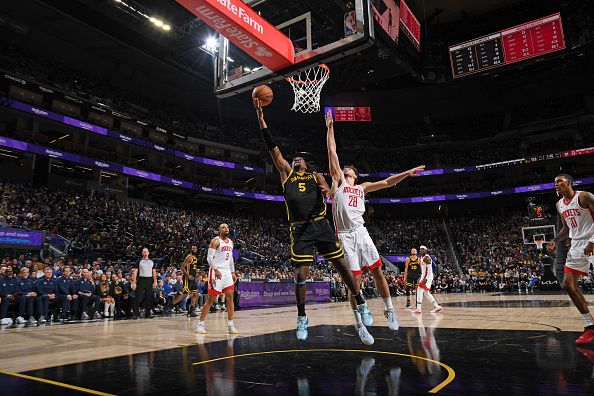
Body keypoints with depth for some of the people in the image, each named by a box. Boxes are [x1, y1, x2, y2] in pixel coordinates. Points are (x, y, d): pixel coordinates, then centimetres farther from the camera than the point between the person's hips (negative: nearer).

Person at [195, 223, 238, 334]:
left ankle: (230, 325, 7)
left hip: (227, 272, 7)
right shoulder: (216, 241, -7)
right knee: (211, 298, -4)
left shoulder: (230, 242, 16)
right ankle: (200, 324, 6)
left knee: (230, 297, 1)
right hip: (217, 271, -7)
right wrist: (215, 269, -23)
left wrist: (233, 272, 16)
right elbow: (209, 257, -13)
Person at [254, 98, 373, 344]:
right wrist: (260, 115, 10)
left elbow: (326, 187, -1)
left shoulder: (315, 176, 19)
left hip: (320, 225, 1)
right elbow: (272, 148, 13)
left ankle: (361, 306, 20)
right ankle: (302, 319, 16)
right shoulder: (286, 173, 17)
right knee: (301, 275, -3)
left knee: (342, 266, 4)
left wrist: (325, 189, -27)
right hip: (299, 230, 0)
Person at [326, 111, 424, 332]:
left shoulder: (363, 187, 21)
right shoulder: (338, 181, 12)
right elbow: (332, 153, 7)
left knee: (377, 271, 0)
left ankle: (389, 310, 17)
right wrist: (330, 128, 5)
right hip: (345, 236, -3)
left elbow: (387, 183, 19)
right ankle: (359, 321, 10)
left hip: (361, 233, 3)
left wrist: (407, 173, 9)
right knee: (355, 279, -2)